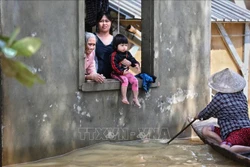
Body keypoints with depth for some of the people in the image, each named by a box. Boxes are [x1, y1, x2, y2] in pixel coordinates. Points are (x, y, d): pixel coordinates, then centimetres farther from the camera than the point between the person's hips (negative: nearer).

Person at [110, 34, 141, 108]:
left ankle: (135, 98, 2)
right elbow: (114, 66, -19)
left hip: (126, 72, 7)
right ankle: (124, 98, -25)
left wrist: (136, 64, -9)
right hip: (117, 73, -7)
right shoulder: (114, 55, -13)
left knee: (135, 80, -8)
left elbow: (132, 60, 13)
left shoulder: (127, 54, 8)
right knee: (125, 80, -31)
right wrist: (122, 72, -27)